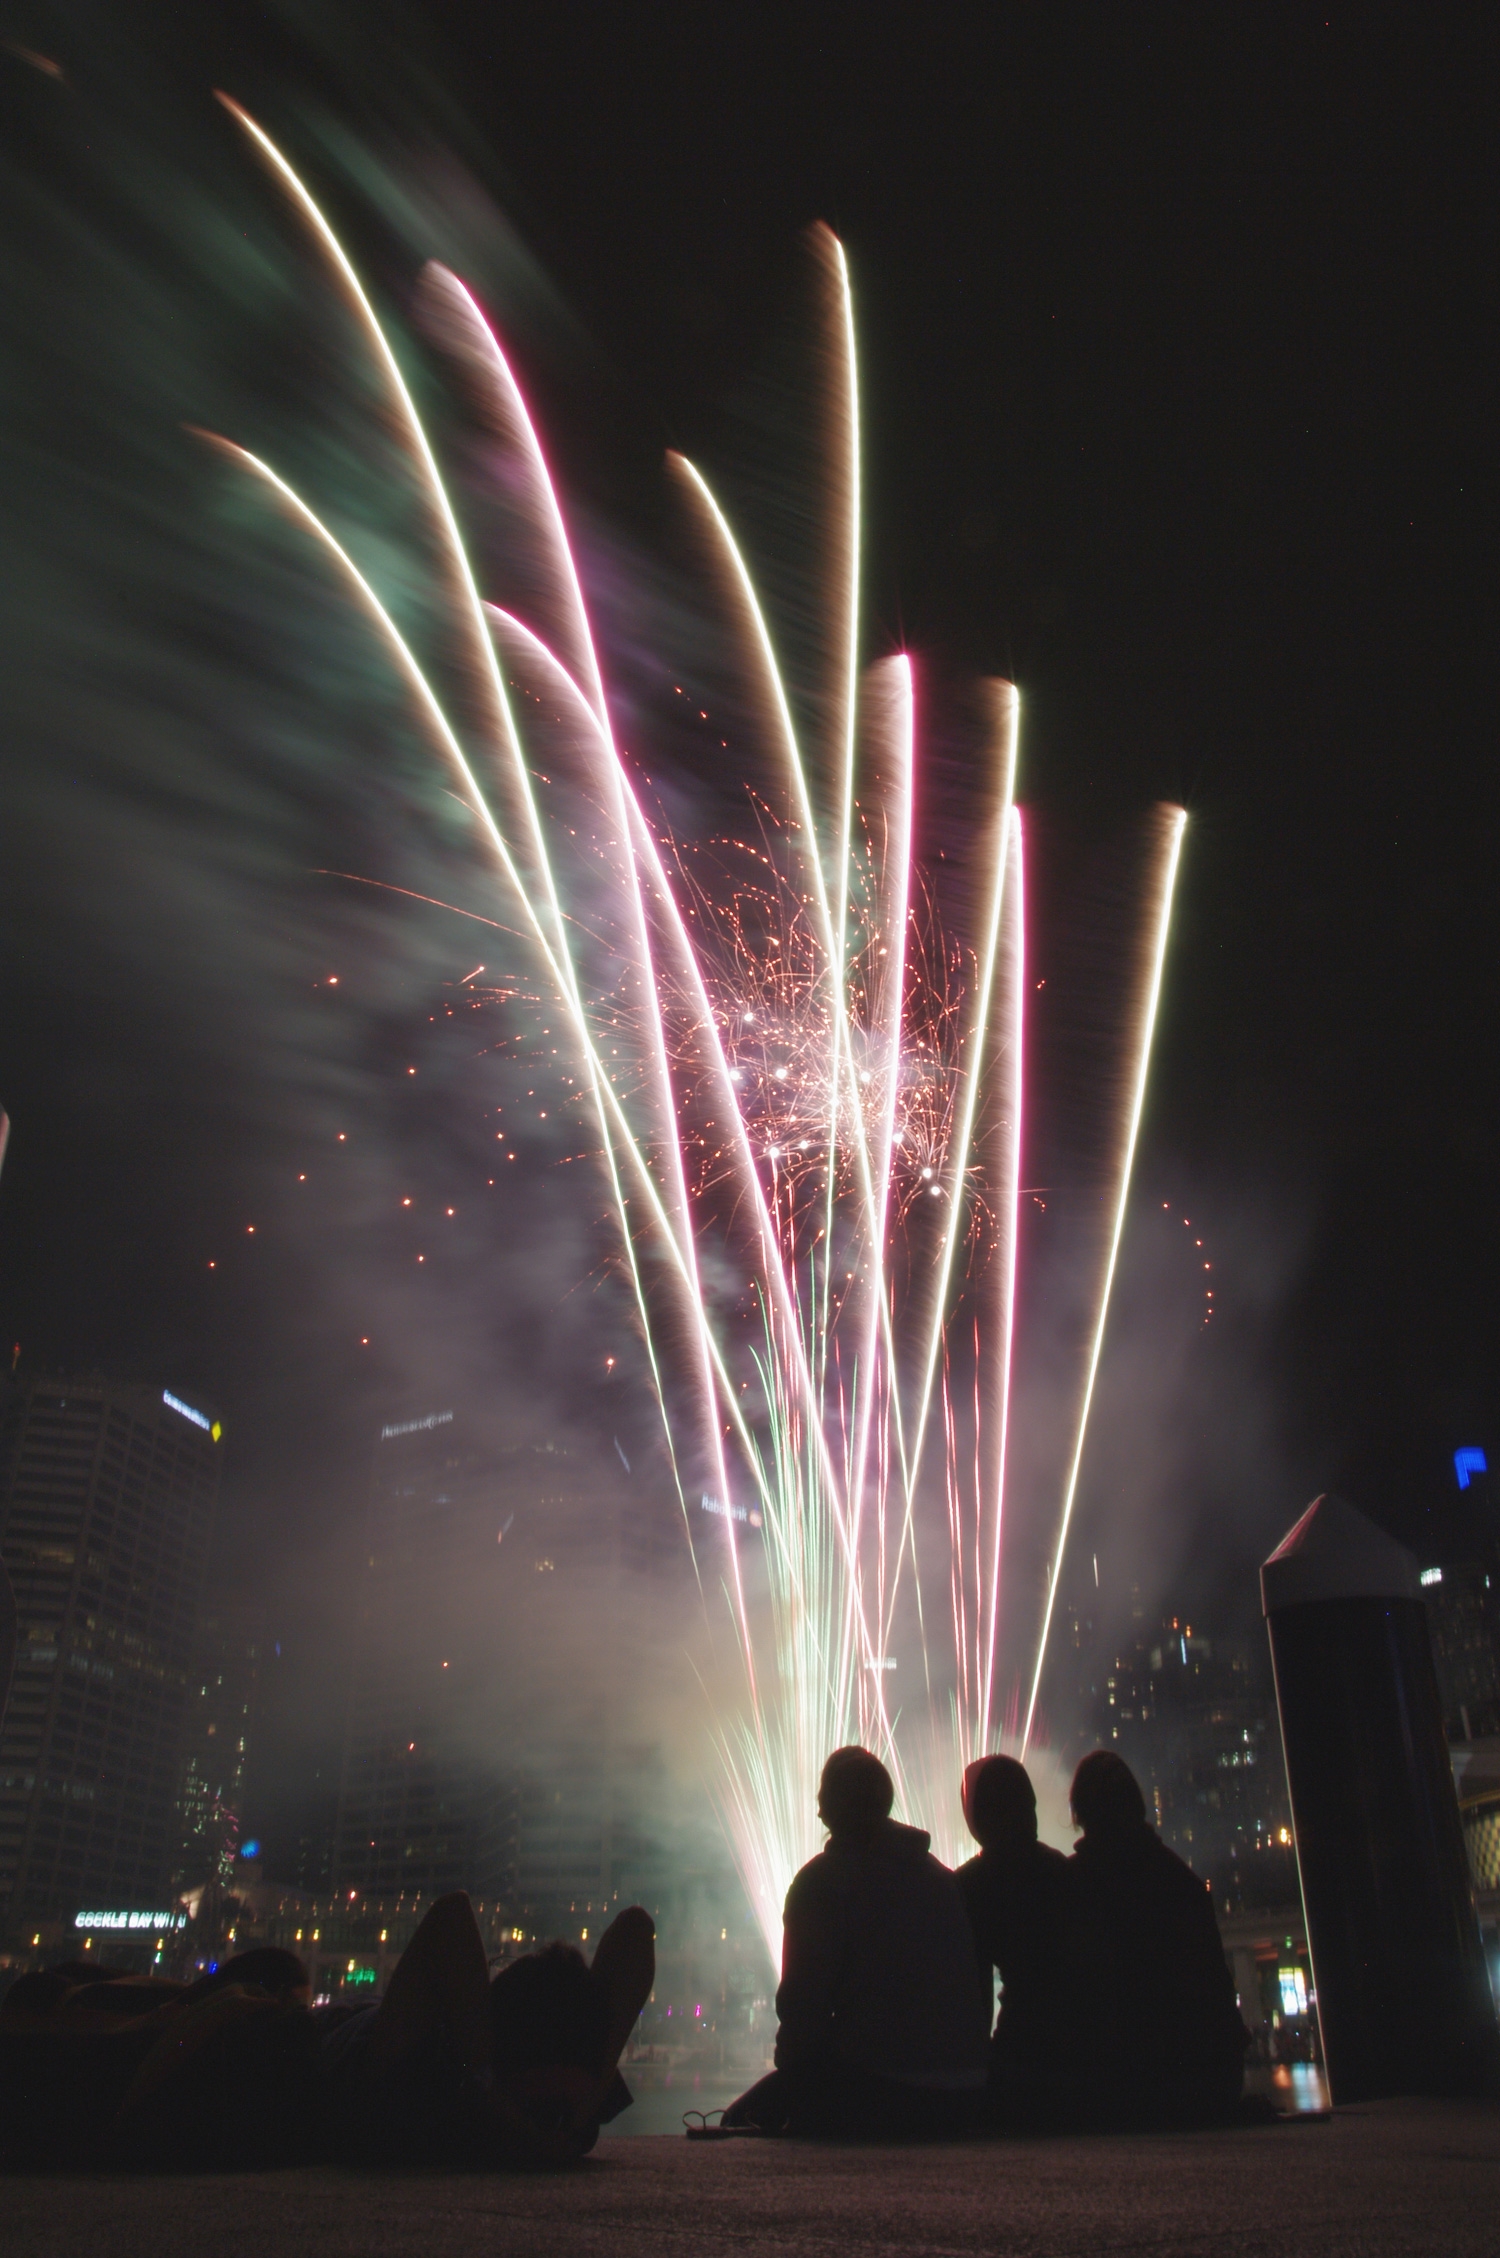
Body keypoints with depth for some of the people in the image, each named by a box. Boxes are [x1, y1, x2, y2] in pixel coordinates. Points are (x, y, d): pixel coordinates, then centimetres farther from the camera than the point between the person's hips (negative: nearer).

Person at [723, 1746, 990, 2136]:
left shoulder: (822, 1878, -6)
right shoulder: (941, 1875, 13)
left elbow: (804, 1997, -9)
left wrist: (791, 2065, 9)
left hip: (875, 2083, -7)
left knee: (742, 2121, 8)